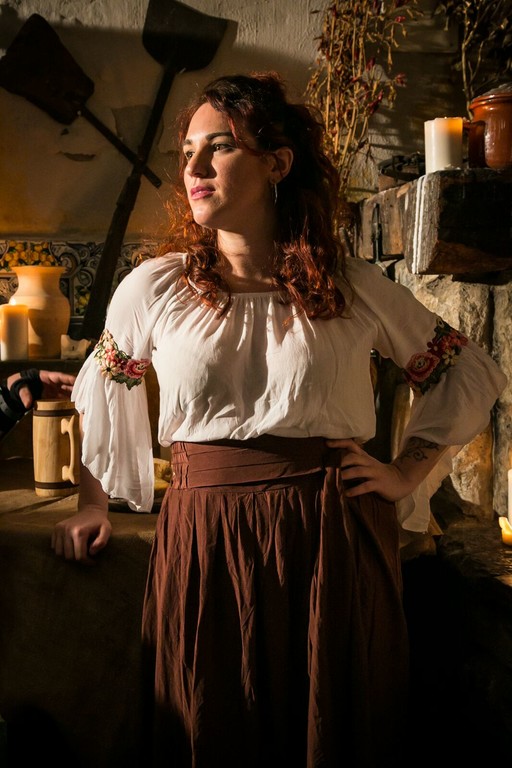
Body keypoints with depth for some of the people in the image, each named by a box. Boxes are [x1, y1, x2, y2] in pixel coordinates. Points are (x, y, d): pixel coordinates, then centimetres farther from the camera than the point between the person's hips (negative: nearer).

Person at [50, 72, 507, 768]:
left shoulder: (354, 288, -1)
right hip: (203, 545, 1)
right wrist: (93, 504, 19)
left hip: (335, 539, 0)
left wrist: (408, 472, 3)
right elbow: (103, 388, 19)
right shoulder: (156, 288, 1)